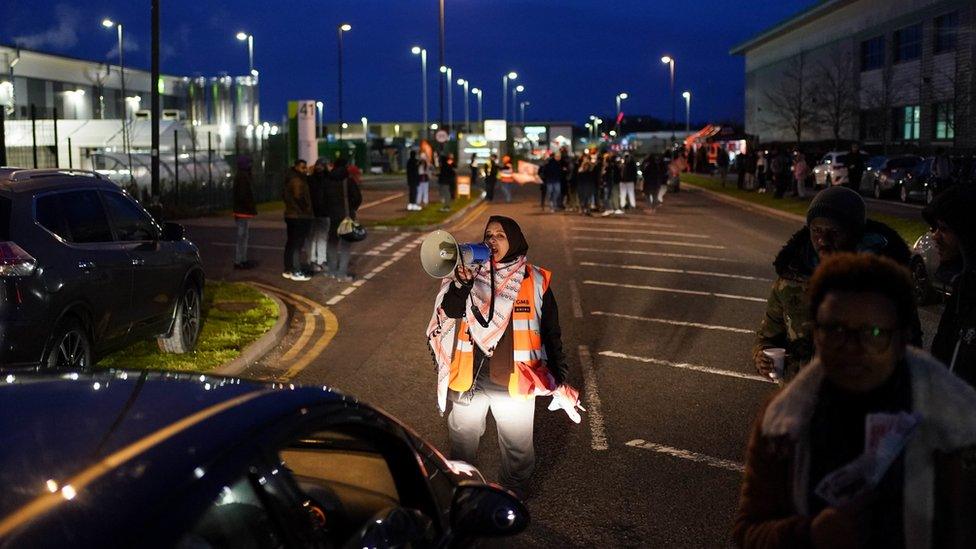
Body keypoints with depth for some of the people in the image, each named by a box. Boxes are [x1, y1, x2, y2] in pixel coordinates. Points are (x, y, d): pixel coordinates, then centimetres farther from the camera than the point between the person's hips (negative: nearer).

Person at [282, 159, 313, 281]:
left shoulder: (290, 180, 14)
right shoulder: (298, 181, -17)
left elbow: (284, 196, 20)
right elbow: (299, 197, -27)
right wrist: (306, 209, -14)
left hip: (290, 215, 10)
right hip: (300, 216, -10)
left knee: (290, 243, 14)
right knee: (298, 244, -7)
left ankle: (287, 270, 20)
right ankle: (296, 272, -6)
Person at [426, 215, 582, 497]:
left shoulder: (535, 281, -5)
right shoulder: (470, 274, -2)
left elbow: (551, 333, 1)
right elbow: (450, 310, -18)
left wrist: (559, 378, 0)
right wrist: (463, 281, -33)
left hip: (514, 382, -2)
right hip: (469, 379, 2)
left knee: (517, 448, 12)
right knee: (462, 441, 20)